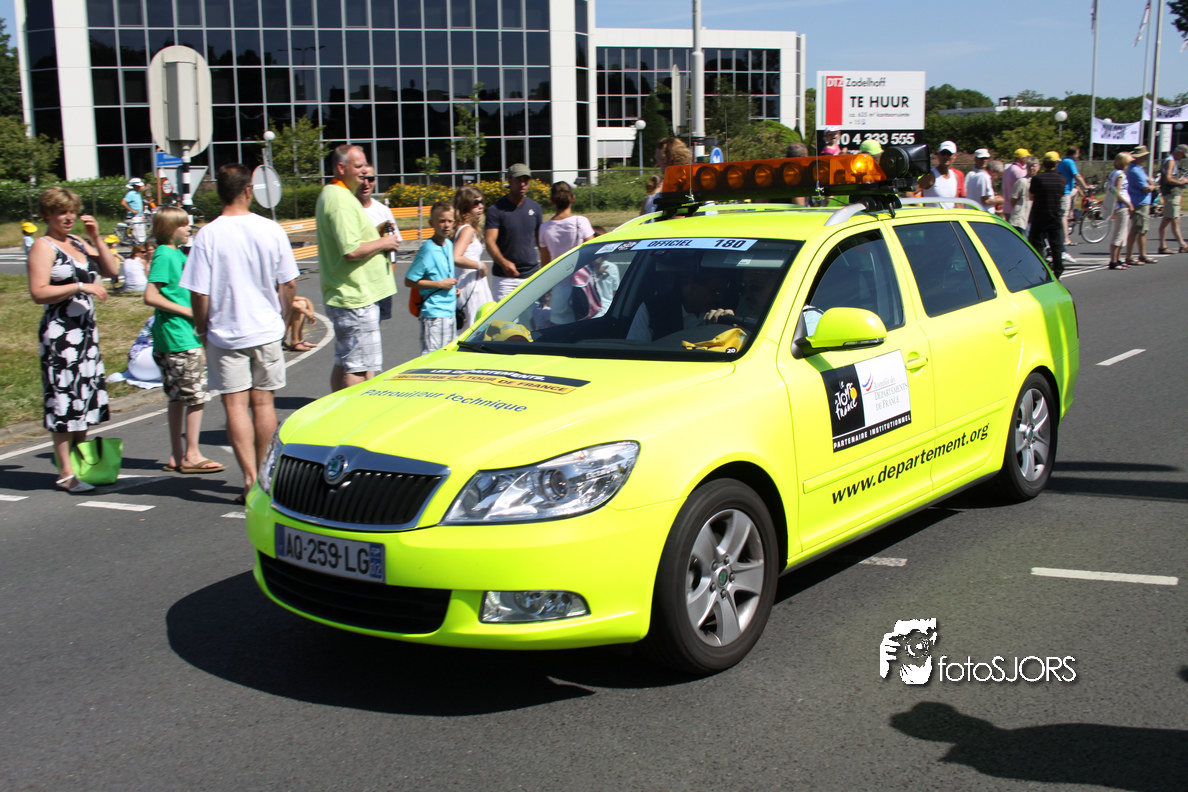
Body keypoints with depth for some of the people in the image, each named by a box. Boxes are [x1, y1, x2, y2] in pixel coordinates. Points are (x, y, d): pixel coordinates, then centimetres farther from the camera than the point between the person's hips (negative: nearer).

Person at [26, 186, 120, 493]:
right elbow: (39, 293, -16)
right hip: (60, 332, -8)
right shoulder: (43, 247, -6)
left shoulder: (79, 243, 16)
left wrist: (96, 238, 4)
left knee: (86, 394, 11)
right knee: (64, 399, -6)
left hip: (86, 329, 8)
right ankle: (66, 473, -2)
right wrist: (81, 287, -20)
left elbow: (111, 270, 13)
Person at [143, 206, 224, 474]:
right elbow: (150, 296, -19)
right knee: (197, 395, -6)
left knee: (178, 397, 12)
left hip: (181, 336, 10)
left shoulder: (178, 254, 15)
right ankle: (191, 456, 1)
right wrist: (188, 311, -16)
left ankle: (177, 456, 18)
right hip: (179, 339, -10)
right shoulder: (164, 255, -12)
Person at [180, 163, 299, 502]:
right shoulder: (271, 230, -5)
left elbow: (199, 293, -10)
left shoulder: (207, 235, -11)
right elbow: (288, 284, 1)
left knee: (236, 405, 2)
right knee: (263, 402, 12)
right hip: (267, 330, 2)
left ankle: (250, 478, -3)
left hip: (225, 334, -2)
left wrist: (201, 329, 6)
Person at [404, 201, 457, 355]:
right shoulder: (427, 250, -15)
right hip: (434, 313, -8)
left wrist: (454, 288, 8)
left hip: (450, 312, 8)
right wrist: (440, 284, -16)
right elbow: (409, 281, -17)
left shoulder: (449, 244, 9)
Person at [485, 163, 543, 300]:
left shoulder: (535, 208, 9)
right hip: (505, 277, -3)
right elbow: (490, 241, -14)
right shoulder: (496, 209, -5)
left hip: (532, 274, 4)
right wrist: (504, 263, -31)